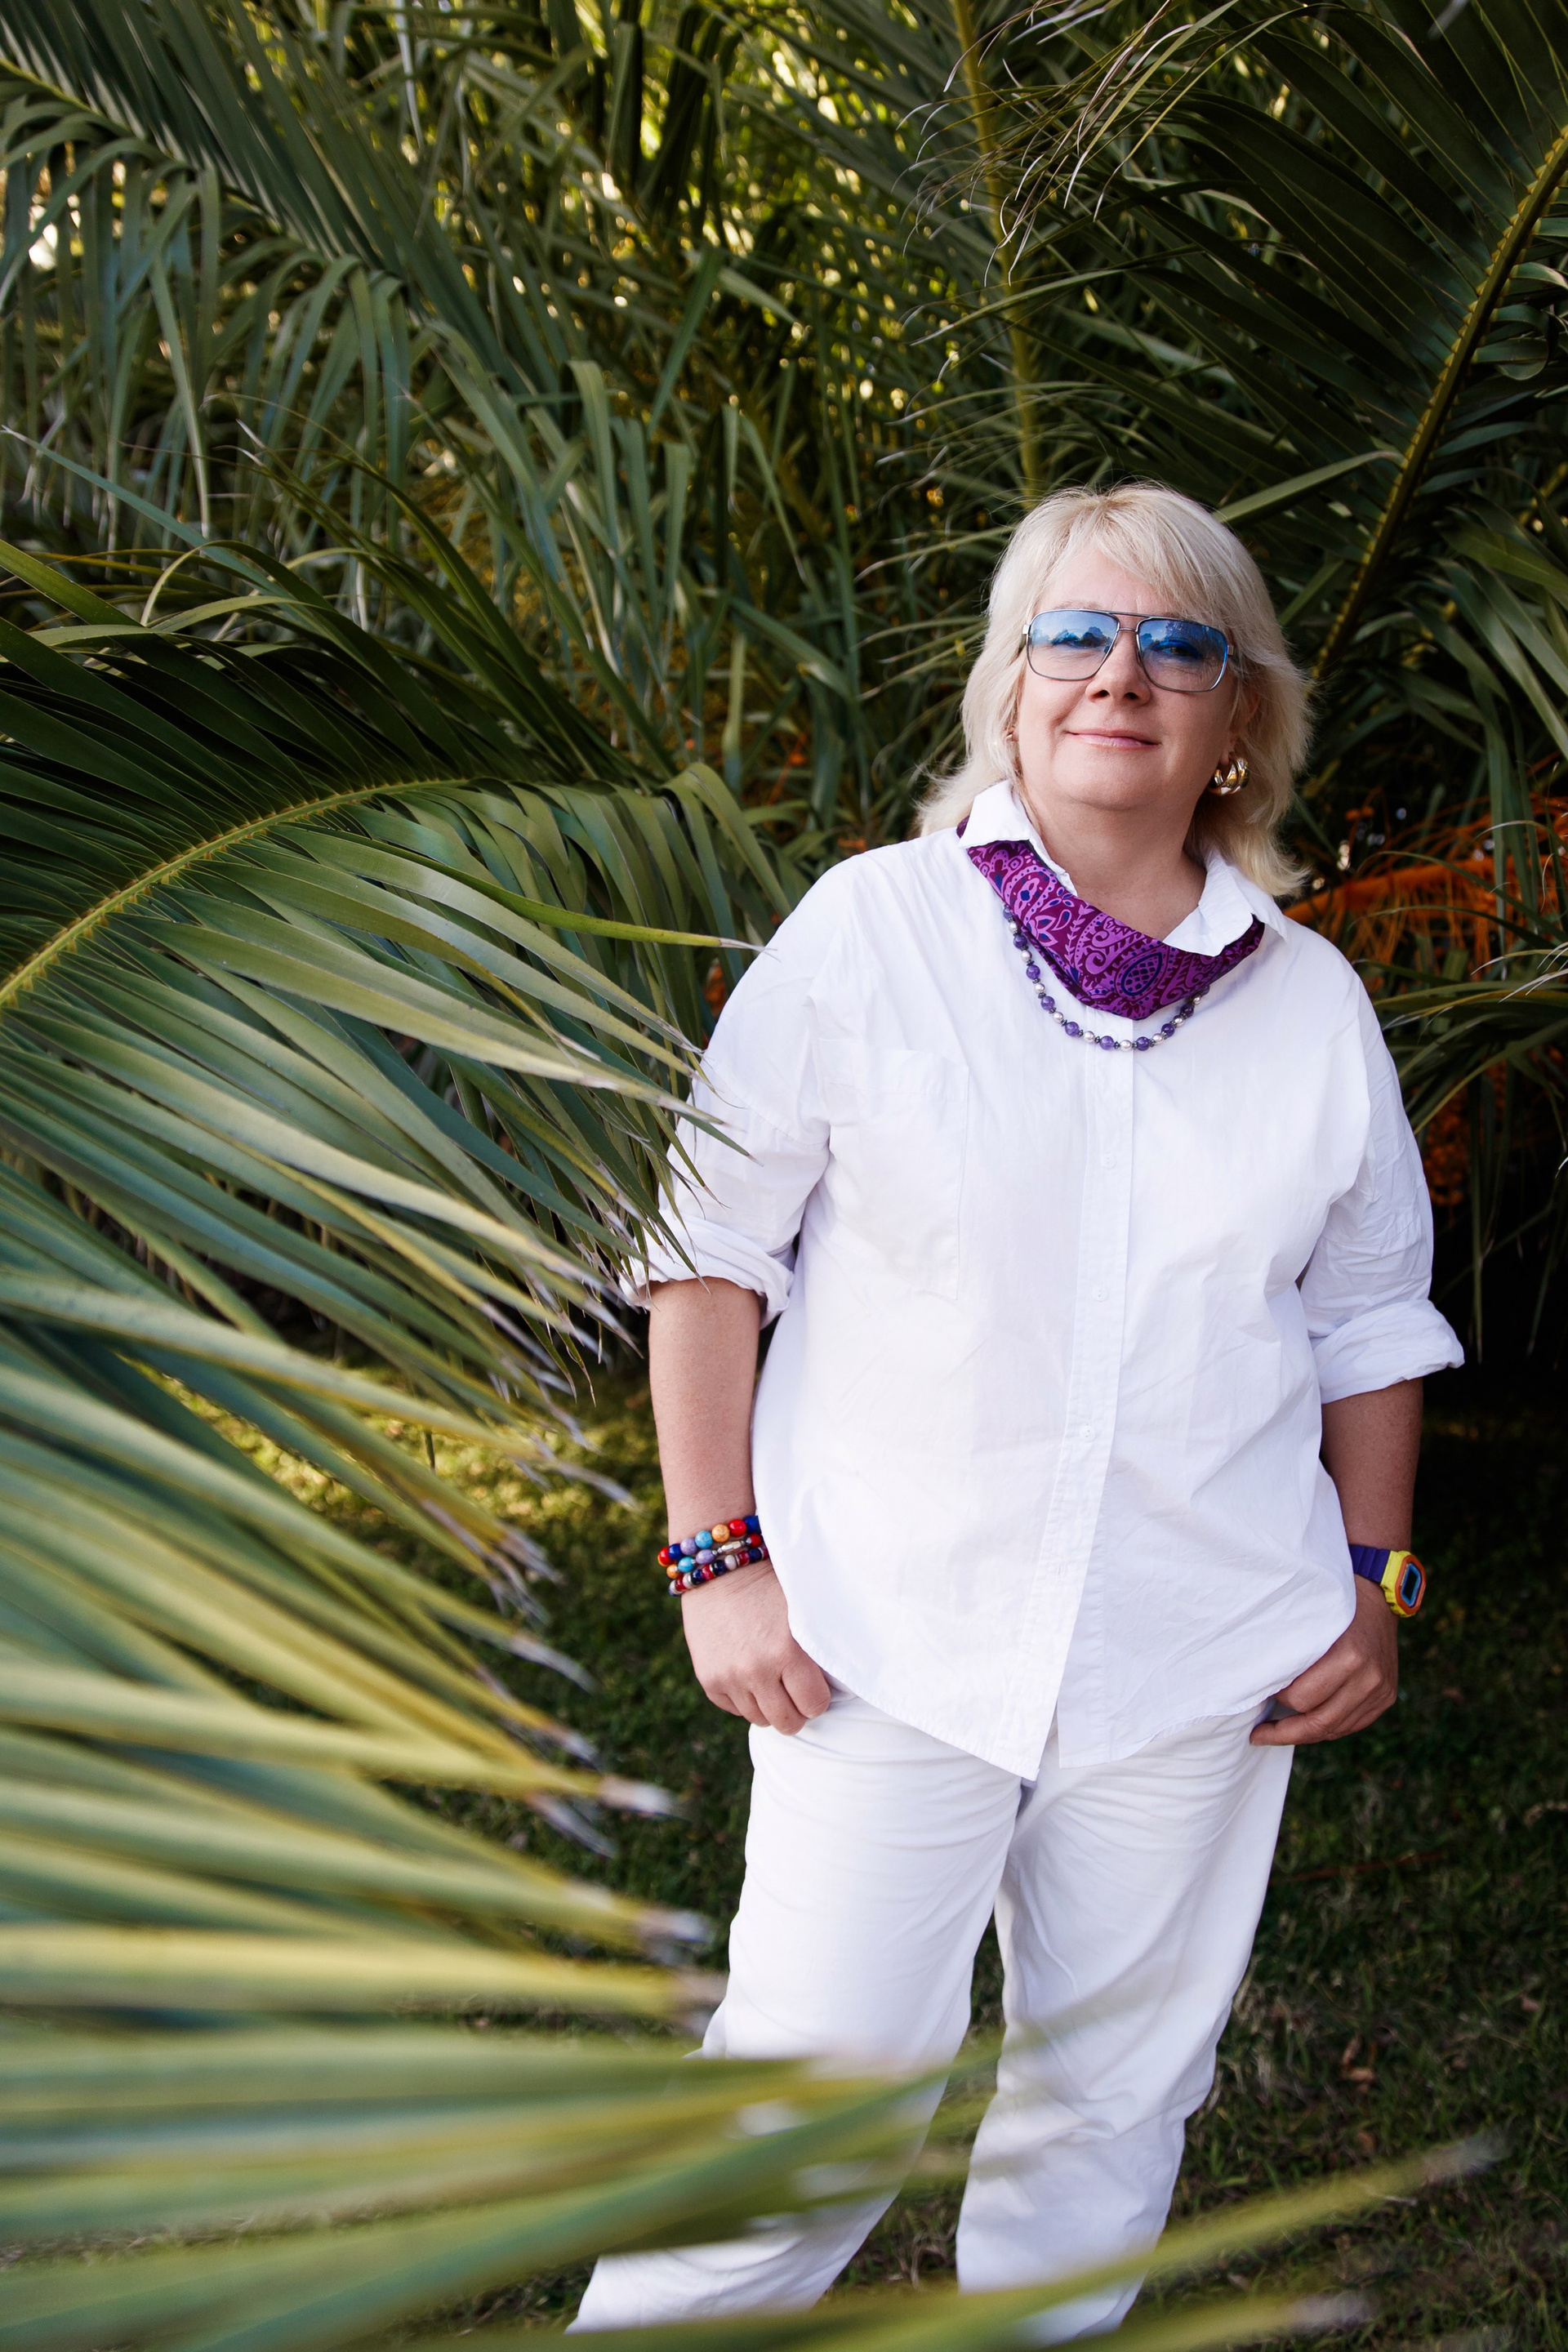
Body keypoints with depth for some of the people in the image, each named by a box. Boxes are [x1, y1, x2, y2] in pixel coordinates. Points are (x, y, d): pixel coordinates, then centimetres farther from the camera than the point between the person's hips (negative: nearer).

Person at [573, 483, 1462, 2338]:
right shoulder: (872, 928, -4)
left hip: (1201, 1659, 3)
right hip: (894, 1634, -3)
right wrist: (718, 1552, -6)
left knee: (1116, 2084, 14)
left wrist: (1375, 1580, 10)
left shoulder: (1312, 1002, 6)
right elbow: (707, 1242, -2)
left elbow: (1370, 1315, 15)